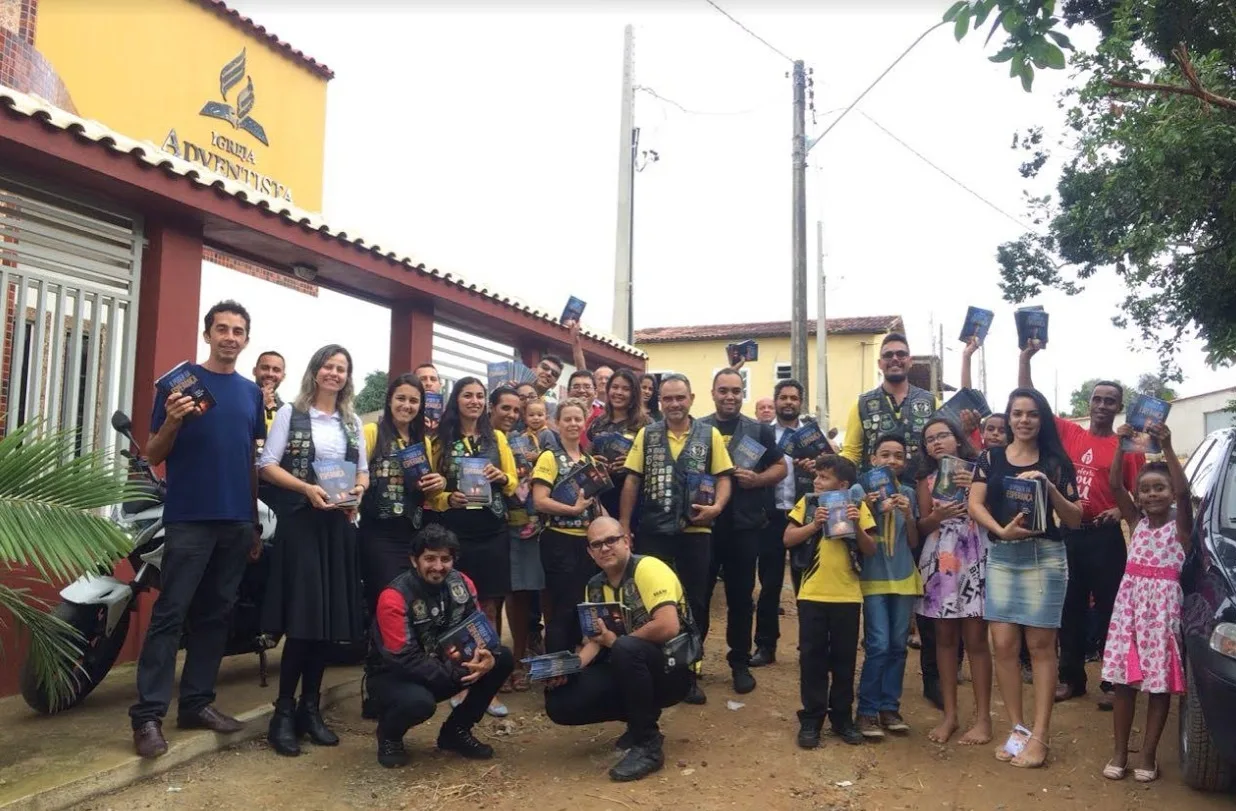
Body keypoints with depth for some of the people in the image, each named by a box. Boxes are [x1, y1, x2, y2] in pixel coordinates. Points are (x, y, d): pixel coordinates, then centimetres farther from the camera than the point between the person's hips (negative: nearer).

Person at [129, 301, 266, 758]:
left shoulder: (251, 392, 13)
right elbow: (154, 455, -2)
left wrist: (255, 522, 13)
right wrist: (172, 422, -22)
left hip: (237, 521, 5)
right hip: (189, 518, -5)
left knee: (215, 615, 9)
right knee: (170, 614, -6)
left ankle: (197, 702, 18)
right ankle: (148, 714, -2)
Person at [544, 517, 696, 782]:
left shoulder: (648, 569, -17)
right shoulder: (595, 586, 6)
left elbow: (668, 627, -29)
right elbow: (596, 640, 7)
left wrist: (617, 641, -16)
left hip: (671, 669, -7)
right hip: (628, 670, 7)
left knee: (626, 649, -38)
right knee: (560, 704, -9)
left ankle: (648, 745, -20)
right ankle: (641, 718, 12)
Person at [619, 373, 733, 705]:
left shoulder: (710, 435, 2)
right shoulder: (646, 435, 5)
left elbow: (723, 478, 1)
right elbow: (632, 481, 4)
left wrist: (717, 506, -19)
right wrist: (624, 526, -1)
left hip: (695, 530, 0)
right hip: (653, 531, 1)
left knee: (694, 601, 7)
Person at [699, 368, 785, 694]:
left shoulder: (759, 431, 6)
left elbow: (781, 467, 8)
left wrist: (757, 479, -11)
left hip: (745, 525, 0)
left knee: (741, 595, 7)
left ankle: (740, 663, 20)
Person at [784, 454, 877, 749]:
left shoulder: (858, 506, 1)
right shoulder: (807, 502, 2)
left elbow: (871, 551, -1)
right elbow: (788, 539, -3)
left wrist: (857, 526, -18)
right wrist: (814, 525, -17)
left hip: (847, 595, 0)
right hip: (812, 593, 0)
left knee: (845, 657, 9)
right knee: (811, 656, 3)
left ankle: (842, 717, 23)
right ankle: (811, 719, 13)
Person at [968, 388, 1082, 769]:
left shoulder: (1056, 462, 4)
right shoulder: (991, 458, 8)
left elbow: (1075, 520, 1)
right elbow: (975, 504, -1)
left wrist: (1049, 487, -15)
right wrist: (1002, 530, -18)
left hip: (1044, 557, -2)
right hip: (1000, 557, 2)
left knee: (1040, 644, -1)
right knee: (1004, 644, 1)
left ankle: (1040, 735, 5)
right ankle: (1017, 728, 14)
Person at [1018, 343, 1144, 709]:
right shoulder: (1068, 433, 6)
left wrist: (1121, 510, -22)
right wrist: (1025, 357, -3)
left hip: (1105, 537, -3)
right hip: (1069, 533, 3)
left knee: (1108, 610, 4)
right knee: (1071, 608, 11)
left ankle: (1111, 682, 15)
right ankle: (1071, 678, 22)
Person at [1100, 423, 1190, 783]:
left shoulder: (1180, 525, -1)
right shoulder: (1137, 521, 8)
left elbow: (1183, 491, -20)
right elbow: (1114, 485, -2)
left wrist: (1167, 447, -27)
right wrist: (1122, 445, -10)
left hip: (1163, 602, -3)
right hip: (1130, 599, 3)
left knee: (1160, 681, 3)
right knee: (1124, 678, 6)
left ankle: (1148, 755, 14)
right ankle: (1120, 752, 16)